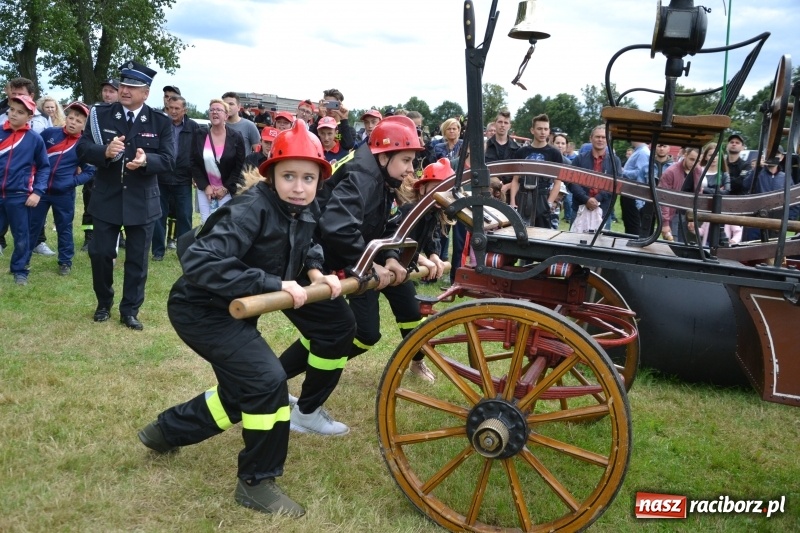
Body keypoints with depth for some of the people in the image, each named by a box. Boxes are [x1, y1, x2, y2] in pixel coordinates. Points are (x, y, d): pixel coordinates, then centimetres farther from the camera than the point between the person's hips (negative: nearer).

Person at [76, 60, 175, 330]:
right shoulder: (101, 114, 0)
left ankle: (130, 311, 20)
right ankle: (104, 304, 29)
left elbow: (168, 160, -7)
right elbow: (82, 148, -5)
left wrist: (146, 160, -28)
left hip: (142, 202, 0)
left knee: (137, 259, 7)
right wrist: (104, 152, -26)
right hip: (106, 199, 1)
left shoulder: (160, 122, -2)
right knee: (100, 253, 7)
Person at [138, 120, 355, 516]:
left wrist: (315, 272, -7)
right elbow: (199, 264, -38)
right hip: (201, 309, -9)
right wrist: (271, 284, -39)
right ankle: (256, 483, -2)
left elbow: (305, 248, 16)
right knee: (266, 379, -21)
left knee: (239, 395, 18)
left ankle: (165, 430, 42)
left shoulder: (306, 211, -4)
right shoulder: (251, 210, -29)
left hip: (235, 308, 9)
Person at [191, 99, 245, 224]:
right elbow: (194, 163, 1)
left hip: (227, 190, -2)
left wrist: (226, 188, -9)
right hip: (205, 189, 2)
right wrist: (205, 186, -7)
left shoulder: (236, 138, -3)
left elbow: (239, 167, -4)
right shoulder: (199, 135, 1)